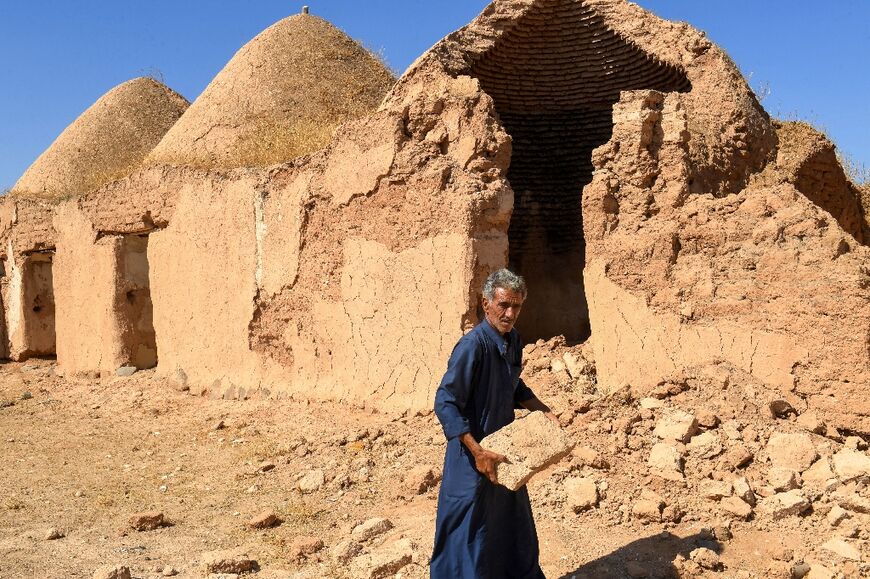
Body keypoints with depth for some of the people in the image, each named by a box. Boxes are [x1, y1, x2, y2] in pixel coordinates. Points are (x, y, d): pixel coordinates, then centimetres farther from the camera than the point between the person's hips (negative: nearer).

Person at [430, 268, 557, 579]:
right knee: (473, 533, 5)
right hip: (474, 459, -8)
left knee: (515, 525, 24)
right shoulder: (472, 345, -24)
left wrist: (545, 411, 8)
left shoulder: (513, 340, 1)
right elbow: (445, 404, -26)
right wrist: (478, 452, -28)